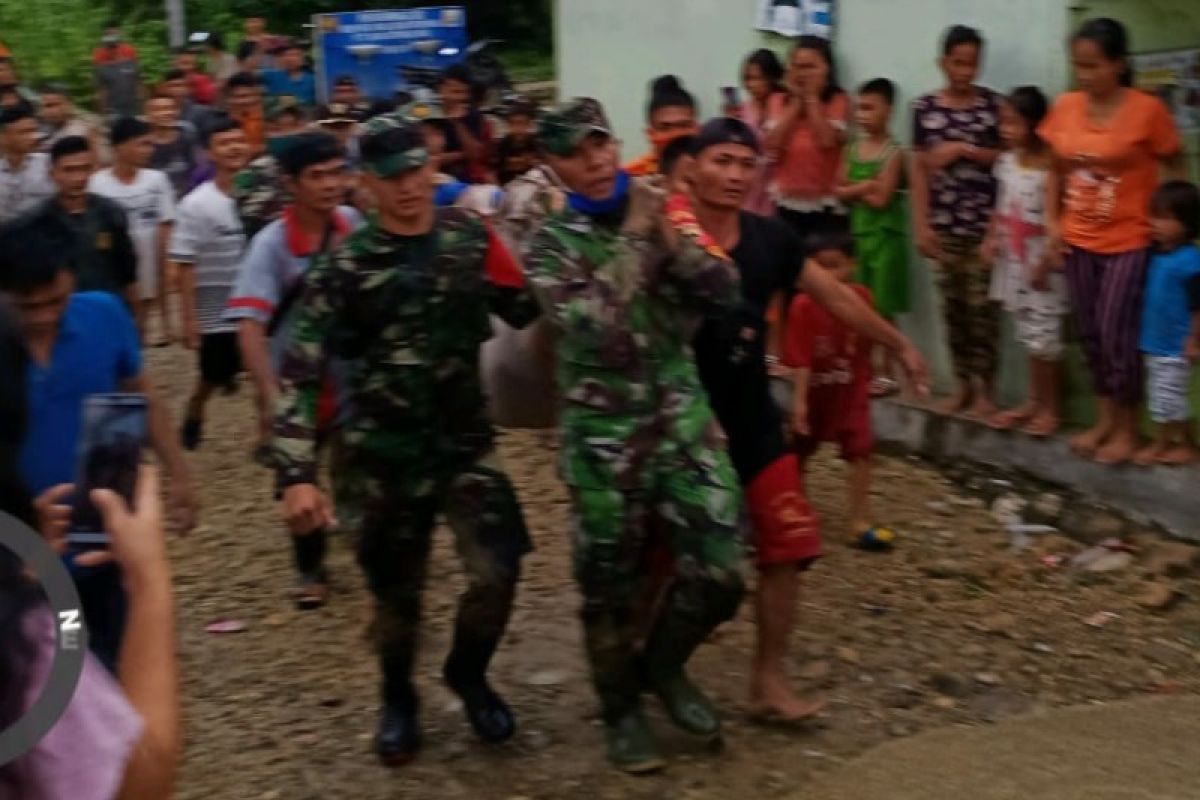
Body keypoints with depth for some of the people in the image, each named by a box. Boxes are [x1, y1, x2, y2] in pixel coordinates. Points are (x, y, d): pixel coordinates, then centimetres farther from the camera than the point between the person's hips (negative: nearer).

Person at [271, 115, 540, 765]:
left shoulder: (470, 237, 0)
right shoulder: (344, 267, -11)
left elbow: (529, 311, 6)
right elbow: (298, 374, -16)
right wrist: (297, 475, -26)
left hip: (465, 441, 2)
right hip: (384, 455, -2)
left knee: (497, 573, -12)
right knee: (397, 593, 9)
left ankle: (467, 673, 20)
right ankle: (398, 698, 39)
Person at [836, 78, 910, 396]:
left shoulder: (894, 152, -10)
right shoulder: (853, 148, 8)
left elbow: (880, 200, -17)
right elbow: (839, 192, 2)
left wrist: (853, 190, -6)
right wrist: (865, 186, -13)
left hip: (885, 236, -6)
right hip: (856, 234, 6)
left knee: (882, 308, -1)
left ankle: (888, 373, 7)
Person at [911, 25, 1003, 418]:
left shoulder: (993, 104, 0)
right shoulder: (925, 107, 4)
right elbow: (919, 168, 4)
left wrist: (965, 151, -10)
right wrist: (921, 224, 0)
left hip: (985, 223, -2)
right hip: (944, 224, 2)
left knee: (982, 305, -2)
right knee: (952, 305, 7)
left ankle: (984, 388, 7)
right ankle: (963, 384, 19)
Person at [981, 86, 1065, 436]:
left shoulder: (1051, 166, -16)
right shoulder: (1006, 161, 6)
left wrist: (1046, 261, -18)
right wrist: (991, 239, 1)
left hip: (1041, 262, -7)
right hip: (1013, 261, 7)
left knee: (1043, 335, -1)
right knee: (1027, 334, 13)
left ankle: (1049, 408, 9)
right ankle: (1033, 402, 21)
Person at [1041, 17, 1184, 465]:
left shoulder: (1148, 110, -13)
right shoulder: (1066, 107, 0)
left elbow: (1174, 170, -5)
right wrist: (1052, 222, 1)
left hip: (1128, 243, -5)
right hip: (1079, 242, 5)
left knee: (1117, 337, -2)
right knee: (1091, 336, 12)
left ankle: (1127, 430, 14)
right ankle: (1104, 420, 27)